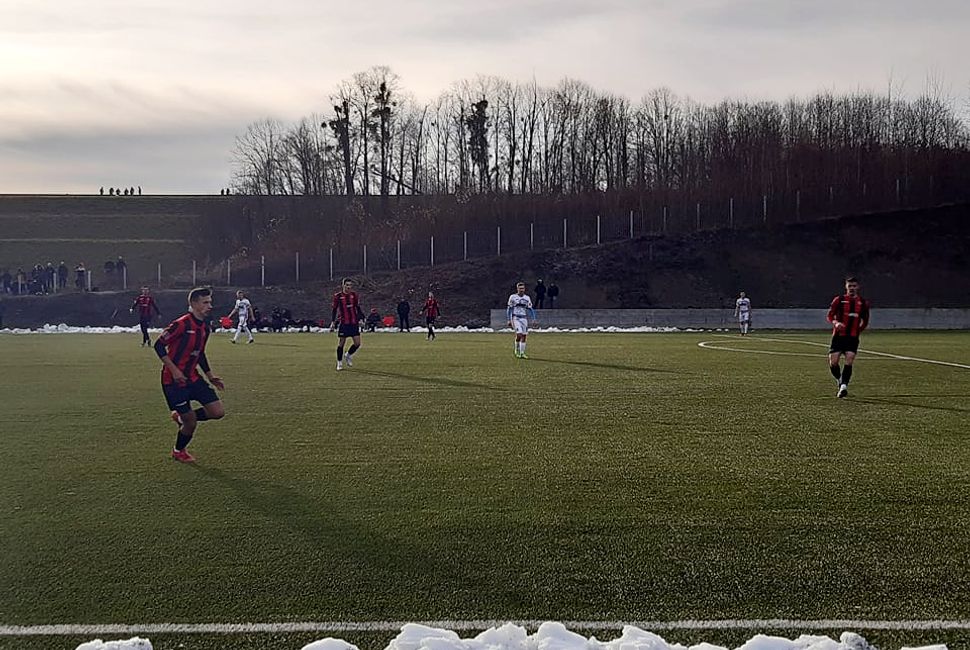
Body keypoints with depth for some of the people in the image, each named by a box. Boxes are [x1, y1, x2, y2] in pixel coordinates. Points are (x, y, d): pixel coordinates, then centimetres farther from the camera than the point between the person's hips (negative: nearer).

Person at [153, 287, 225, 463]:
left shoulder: (204, 328, 8)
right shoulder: (181, 324, -18)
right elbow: (159, 345, -17)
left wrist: (211, 377, 17)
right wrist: (174, 370, -23)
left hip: (193, 377, 8)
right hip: (174, 381, -8)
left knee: (218, 412, -4)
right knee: (191, 422, -4)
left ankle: (181, 417, 21)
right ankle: (178, 452, 26)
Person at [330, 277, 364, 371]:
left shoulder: (354, 295, 5)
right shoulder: (337, 296, -3)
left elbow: (358, 308, 12)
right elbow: (334, 309, 2)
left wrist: (360, 319, 4)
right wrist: (333, 322, -3)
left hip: (354, 323, 3)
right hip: (343, 323, -3)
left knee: (357, 343, -2)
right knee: (341, 343, 1)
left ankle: (349, 355, 26)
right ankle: (339, 363, 16)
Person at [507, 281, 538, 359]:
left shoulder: (527, 298, 9)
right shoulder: (513, 297, 0)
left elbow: (530, 310, 12)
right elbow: (509, 309, 2)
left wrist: (534, 319, 2)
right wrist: (509, 320, -3)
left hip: (524, 319, 4)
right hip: (516, 318, -4)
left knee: (524, 336, 1)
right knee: (519, 334, -17)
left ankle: (522, 353, 9)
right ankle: (517, 351, 0)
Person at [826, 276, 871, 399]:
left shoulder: (863, 303, 9)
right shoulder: (839, 300, 2)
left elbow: (865, 321, 22)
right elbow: (829, 316, -4)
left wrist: (858, 331, 10)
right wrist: (836, 323, -23)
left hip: (853, 338, 1)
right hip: (838, 336, -1)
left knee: (849, 361, -15)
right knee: (833, 362, -7)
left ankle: (843, 387, -15)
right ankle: (840, 382, 19)